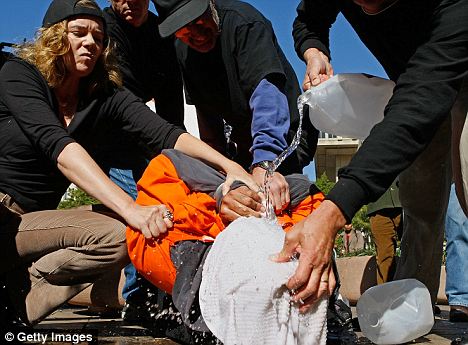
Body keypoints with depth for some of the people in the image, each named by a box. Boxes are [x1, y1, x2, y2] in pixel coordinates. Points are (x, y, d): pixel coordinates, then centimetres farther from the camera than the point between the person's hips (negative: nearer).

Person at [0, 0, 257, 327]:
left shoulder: (106, 95, 3)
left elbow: (164, 134, -14)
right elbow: (57, 144, -26)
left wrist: (231, 166, -33)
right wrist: (130, 208, -39)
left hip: (29, 222, 5)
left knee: (116, 239, -23)